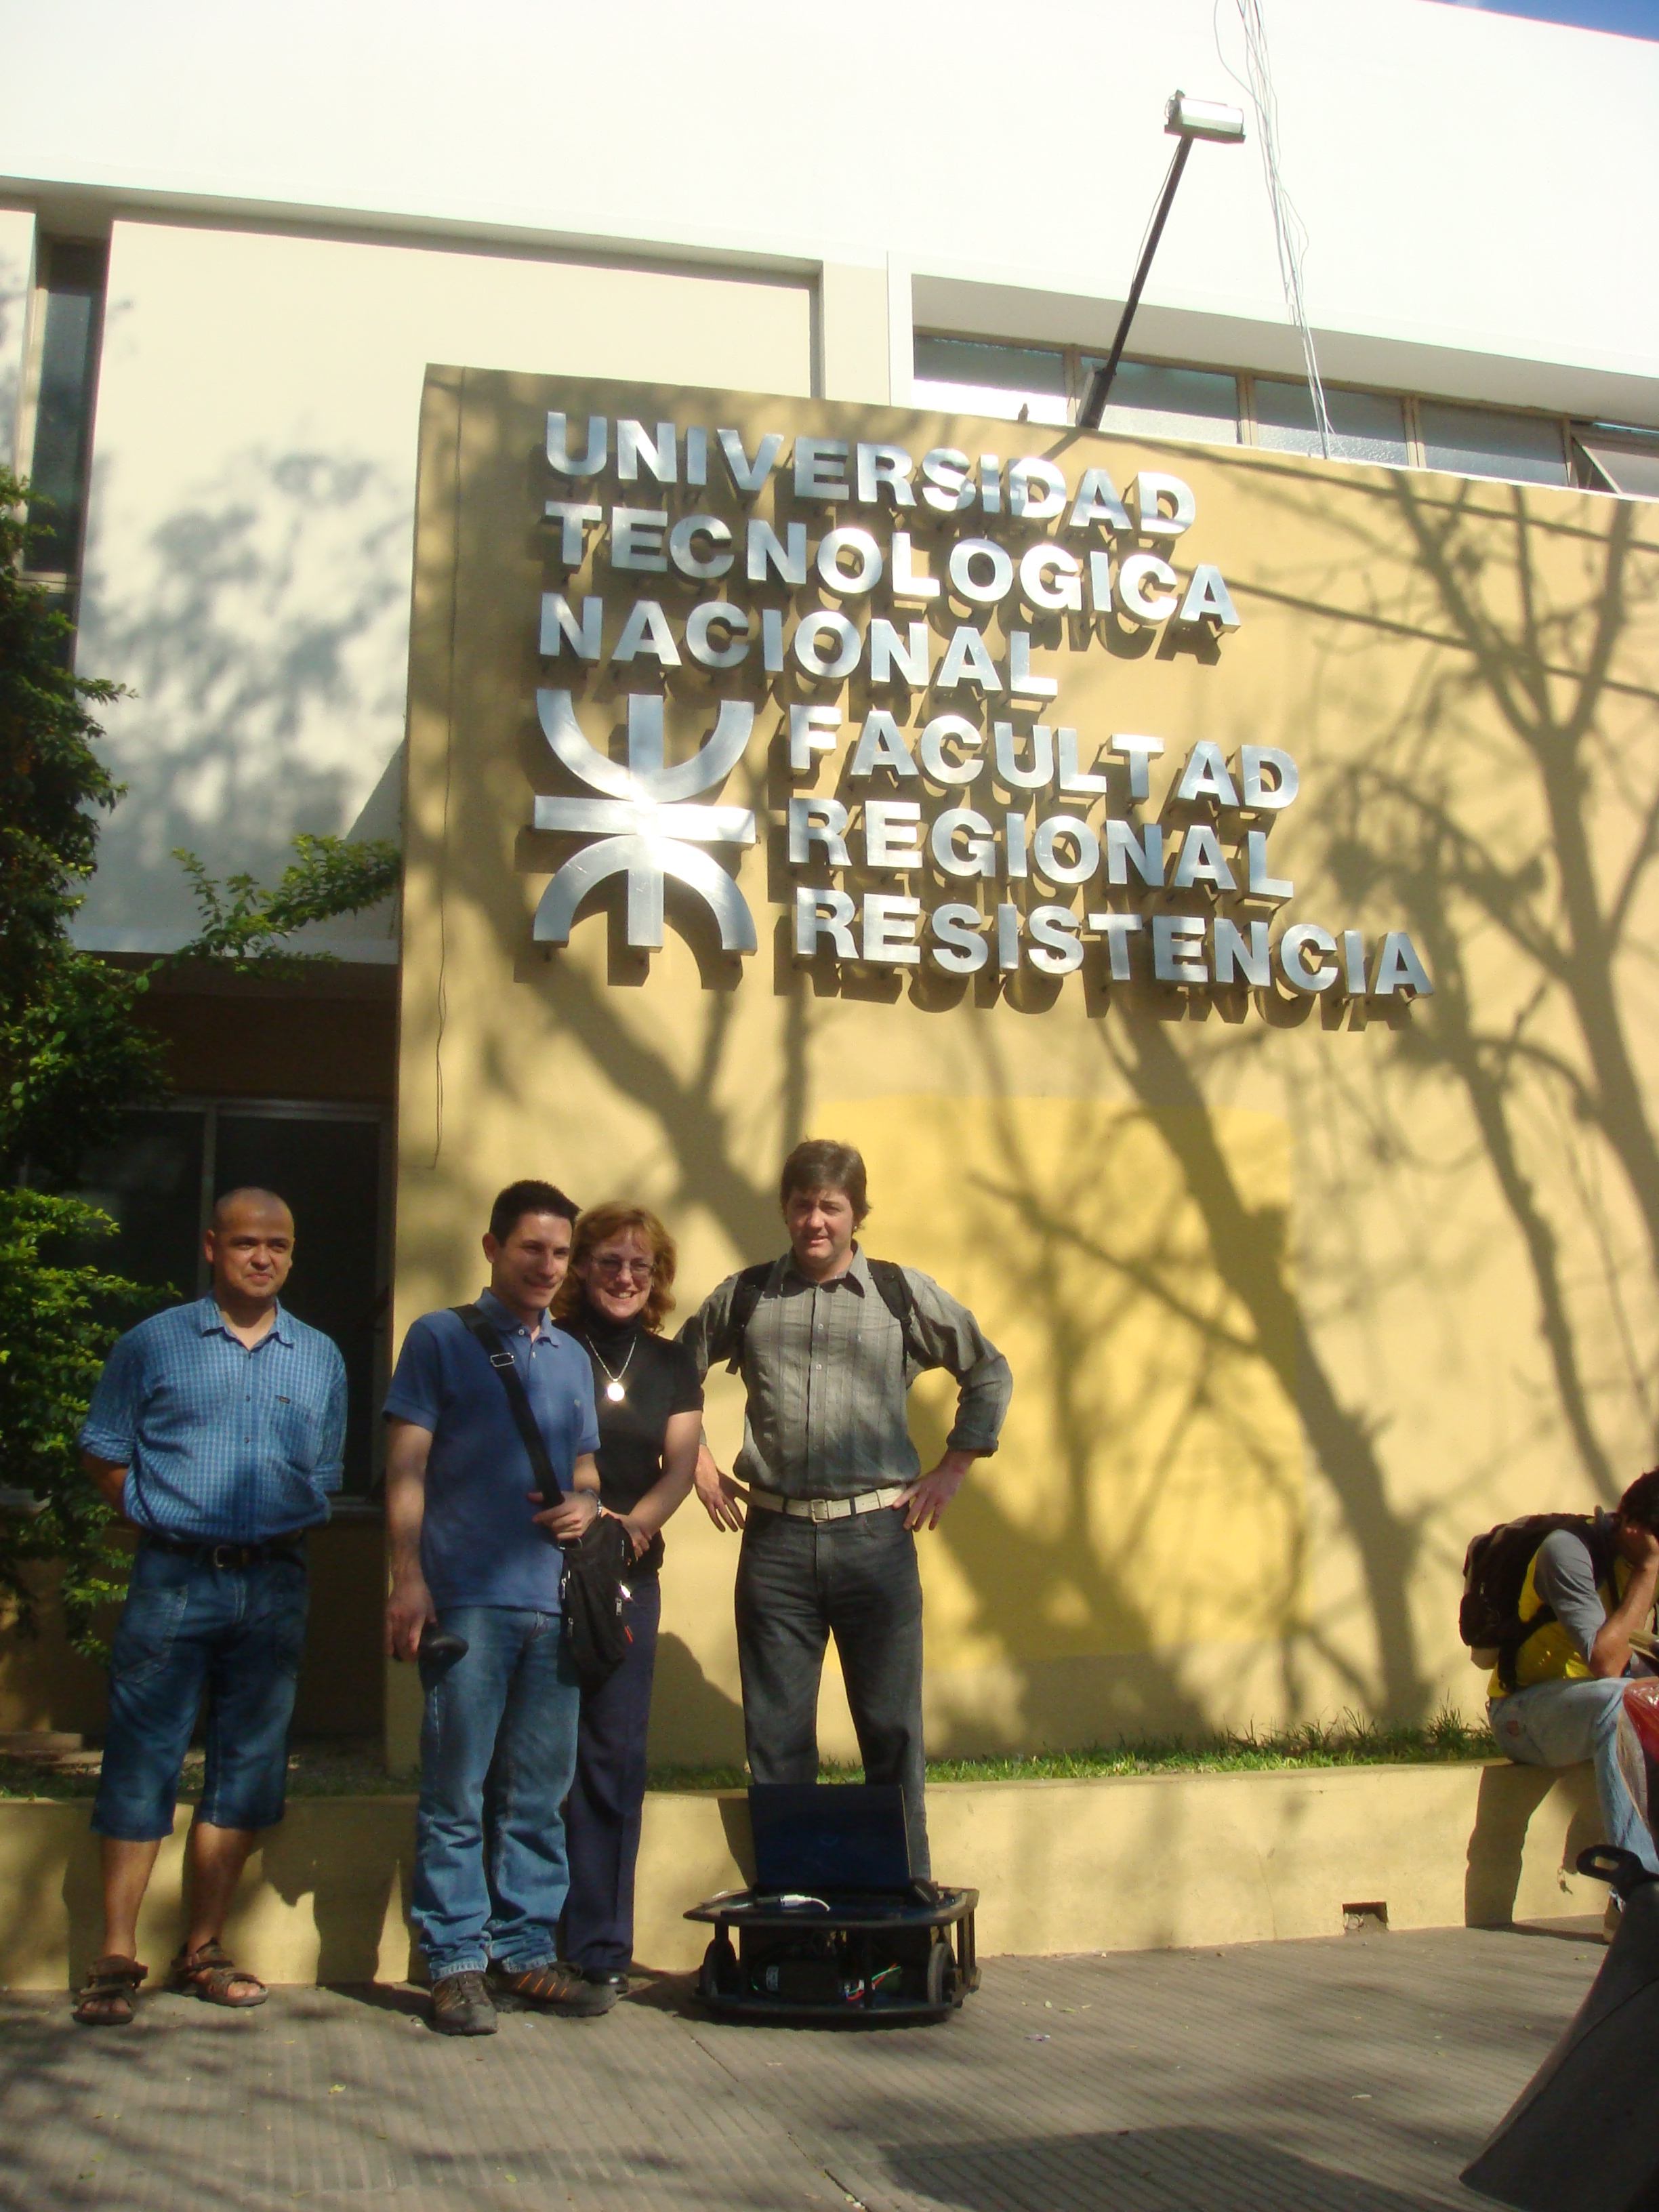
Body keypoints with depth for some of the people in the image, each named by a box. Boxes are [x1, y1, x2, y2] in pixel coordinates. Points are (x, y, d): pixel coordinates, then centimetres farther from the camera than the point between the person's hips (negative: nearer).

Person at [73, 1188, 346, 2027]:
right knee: (141, 1762, -2)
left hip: (275, 1586, 3)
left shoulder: (320, 1358, 11)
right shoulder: (153, 1344, 3)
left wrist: (287, 1531, 6)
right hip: (173, 1580, -3)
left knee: (247, 1767, 6)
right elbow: (103, 1450, 8)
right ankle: (117, 1958, 7)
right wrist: (154, 1517, 2)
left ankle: (204, 1950, 18)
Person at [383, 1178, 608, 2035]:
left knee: (538, 1793, 9)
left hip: (555, 1601, 5)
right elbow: (405, 1466, -1)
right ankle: (456, 1963, 6)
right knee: (456, 1792, -2)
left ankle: (527, 1950, 18)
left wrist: (585, 1505, 2)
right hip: (467, 1599, -5)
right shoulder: (440, 1338, 5)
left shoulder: (571, 1357, 20)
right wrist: (408, 1578, -10)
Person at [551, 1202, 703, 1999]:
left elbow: (679, 1466, 7)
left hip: (630, 1577, 4)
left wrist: (635, 1524, -10)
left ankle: (599, 1948, 12)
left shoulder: (671, 1365, 13)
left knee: (615, 1755, 3)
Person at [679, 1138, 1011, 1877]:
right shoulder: (743, 1297, 7)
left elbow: (989, 1374, 14)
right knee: (776, 1736, 7)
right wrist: (697, 1464, 13)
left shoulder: (905, 1294, 4)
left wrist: (952, 1468, 8)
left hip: (875, 1534, -1)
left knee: (892, 1729, 6)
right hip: (775, 1539, 1)